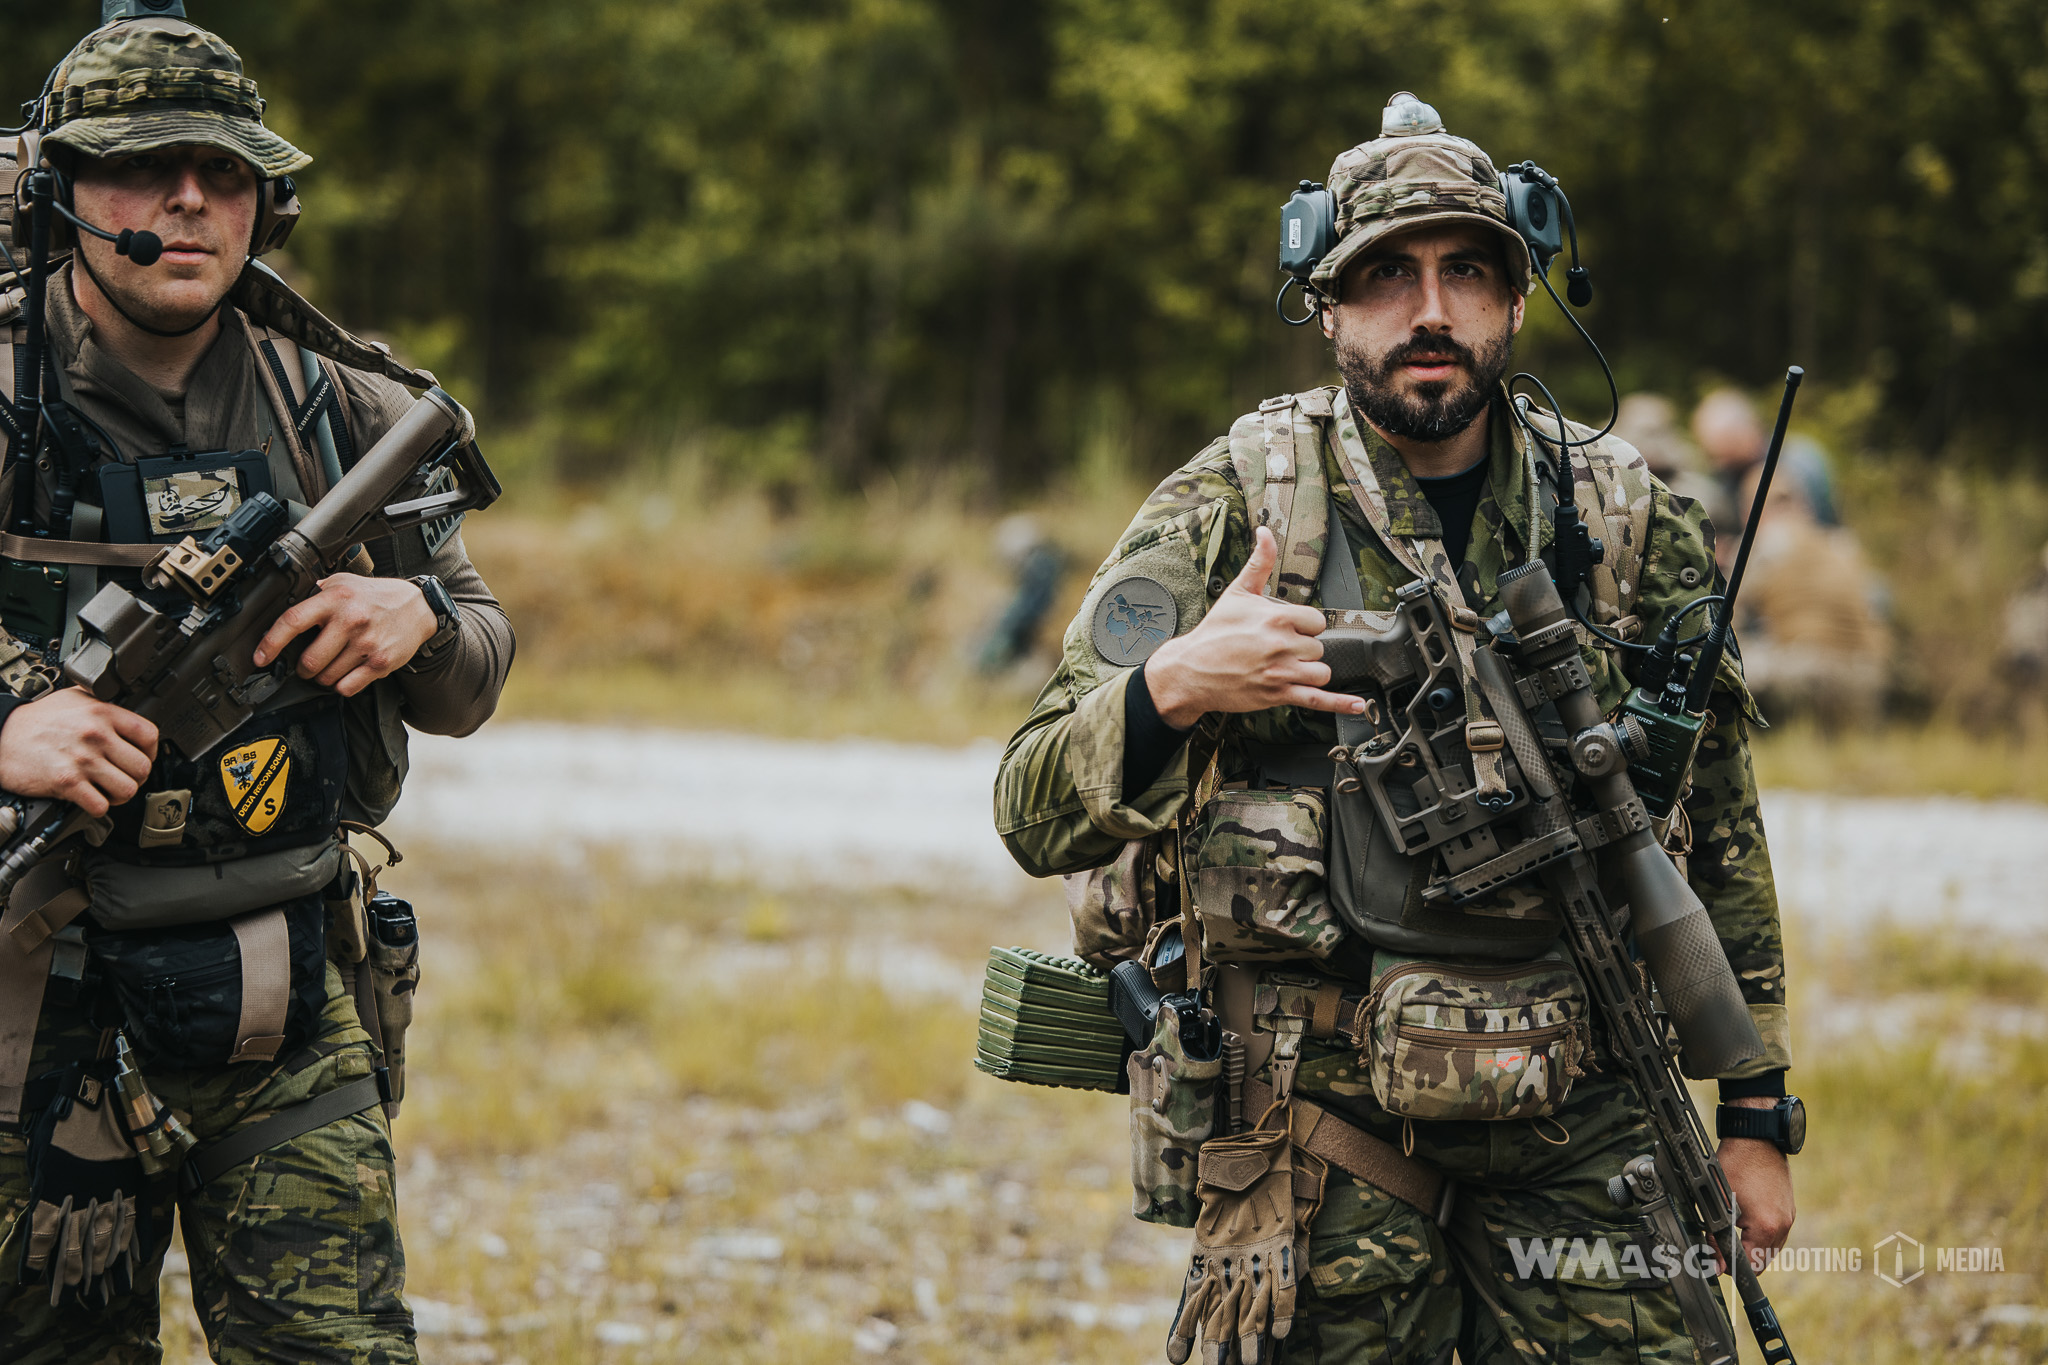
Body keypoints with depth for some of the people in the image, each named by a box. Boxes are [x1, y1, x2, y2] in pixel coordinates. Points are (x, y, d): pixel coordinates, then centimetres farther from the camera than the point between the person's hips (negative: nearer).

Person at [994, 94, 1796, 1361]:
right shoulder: (1224, 510, -3)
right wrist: (1170, 688, -28)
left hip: (1579, 1120, 2)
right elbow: (1037, 816, -9)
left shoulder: (1631, 525, 5)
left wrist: (1758, 1113, 13)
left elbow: (1721, 834, 15)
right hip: (1312, 1109, -2)